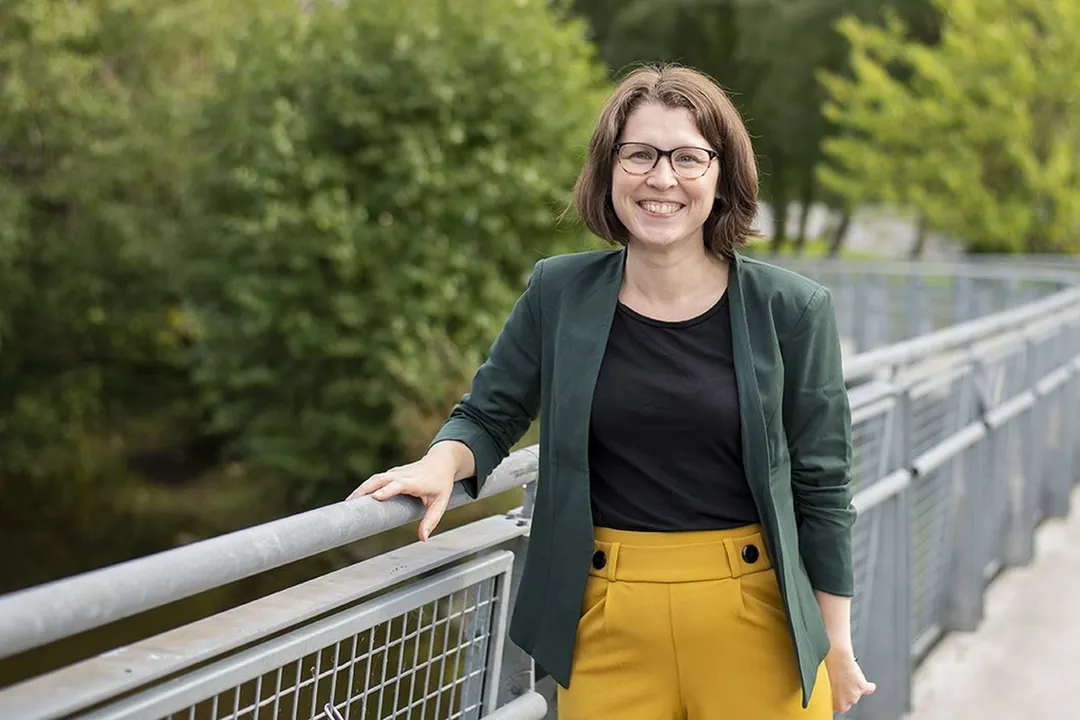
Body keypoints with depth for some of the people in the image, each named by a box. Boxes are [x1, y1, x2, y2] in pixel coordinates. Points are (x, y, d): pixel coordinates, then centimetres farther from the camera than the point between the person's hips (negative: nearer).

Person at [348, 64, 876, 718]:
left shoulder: (790, 311, -4)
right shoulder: (559, 294, -1)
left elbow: (822, 485, 1)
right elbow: (488, 415, 11)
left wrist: (837, 642, 4)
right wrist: (442, 465, -11)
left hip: (757, 618, -1)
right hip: (608, 627, 1)